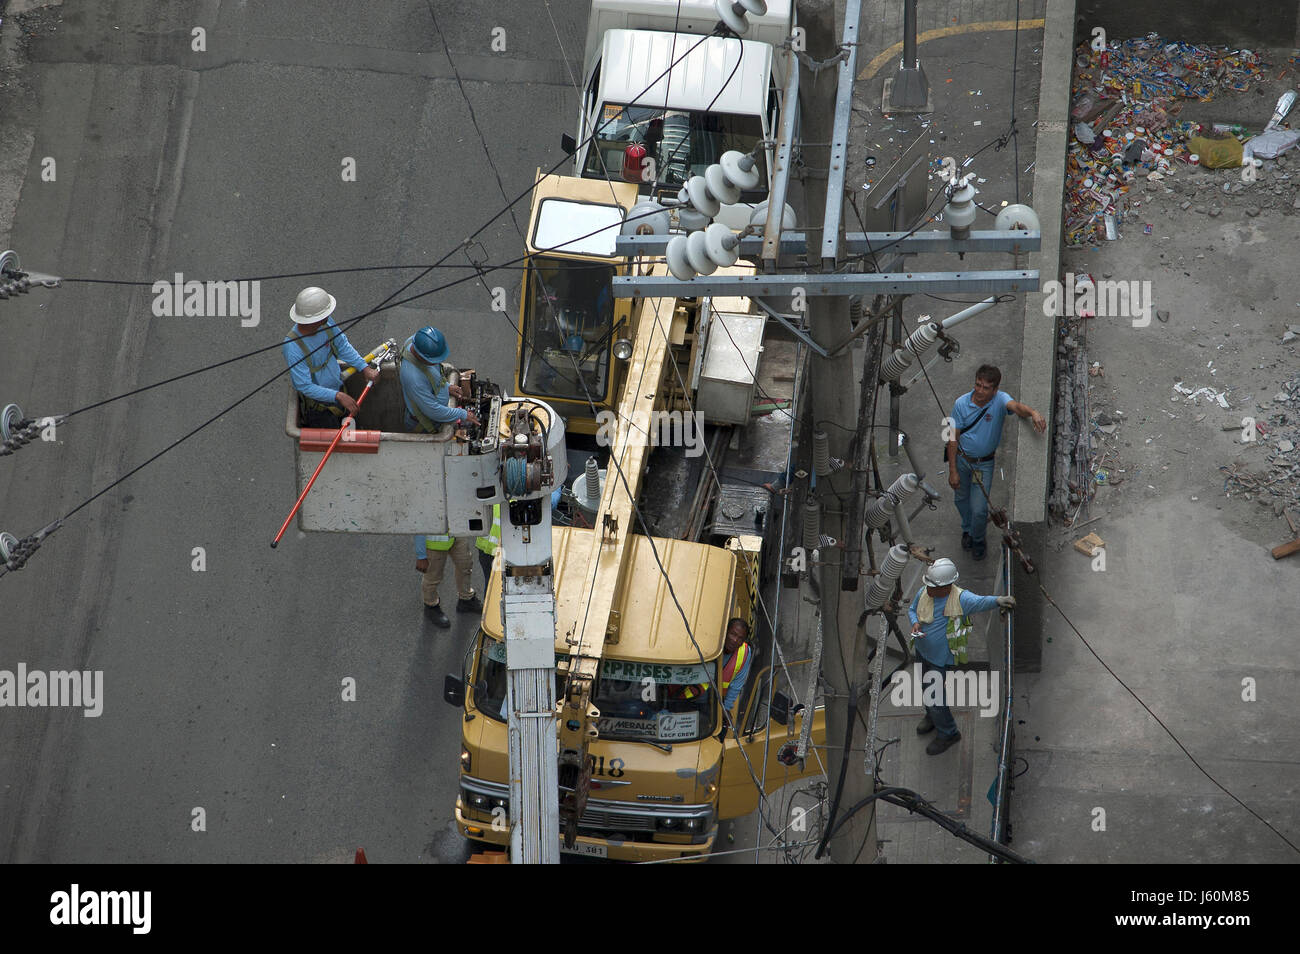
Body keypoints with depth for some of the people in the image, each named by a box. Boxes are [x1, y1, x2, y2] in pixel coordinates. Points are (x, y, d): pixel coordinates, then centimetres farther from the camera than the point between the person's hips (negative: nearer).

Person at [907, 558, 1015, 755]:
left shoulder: (960, 598, -33)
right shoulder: (924, 592, -15)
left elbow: (980, 602, -51)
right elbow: (912, 609, 5)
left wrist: (998, 600, -73)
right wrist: (915, 623, -18)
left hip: (941, 656, -6)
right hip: (922, 649, 6)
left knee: (934, 694, 5)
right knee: (926, 686, 28)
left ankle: (948, 733, 31)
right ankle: (932, 717, 57)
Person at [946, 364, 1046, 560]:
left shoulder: (999, 399, -22)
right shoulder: (961, 403, -16)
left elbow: (1015, 406, -46)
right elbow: (954, 439, -11)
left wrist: (1032, 412, -69)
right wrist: (952, 471, -12)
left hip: (985, 463, -2)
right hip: (962, 459, 2)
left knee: (979, 509, -2)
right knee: (961, 499, 21)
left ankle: (977, 539, 30)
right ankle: (967, 529, 53)